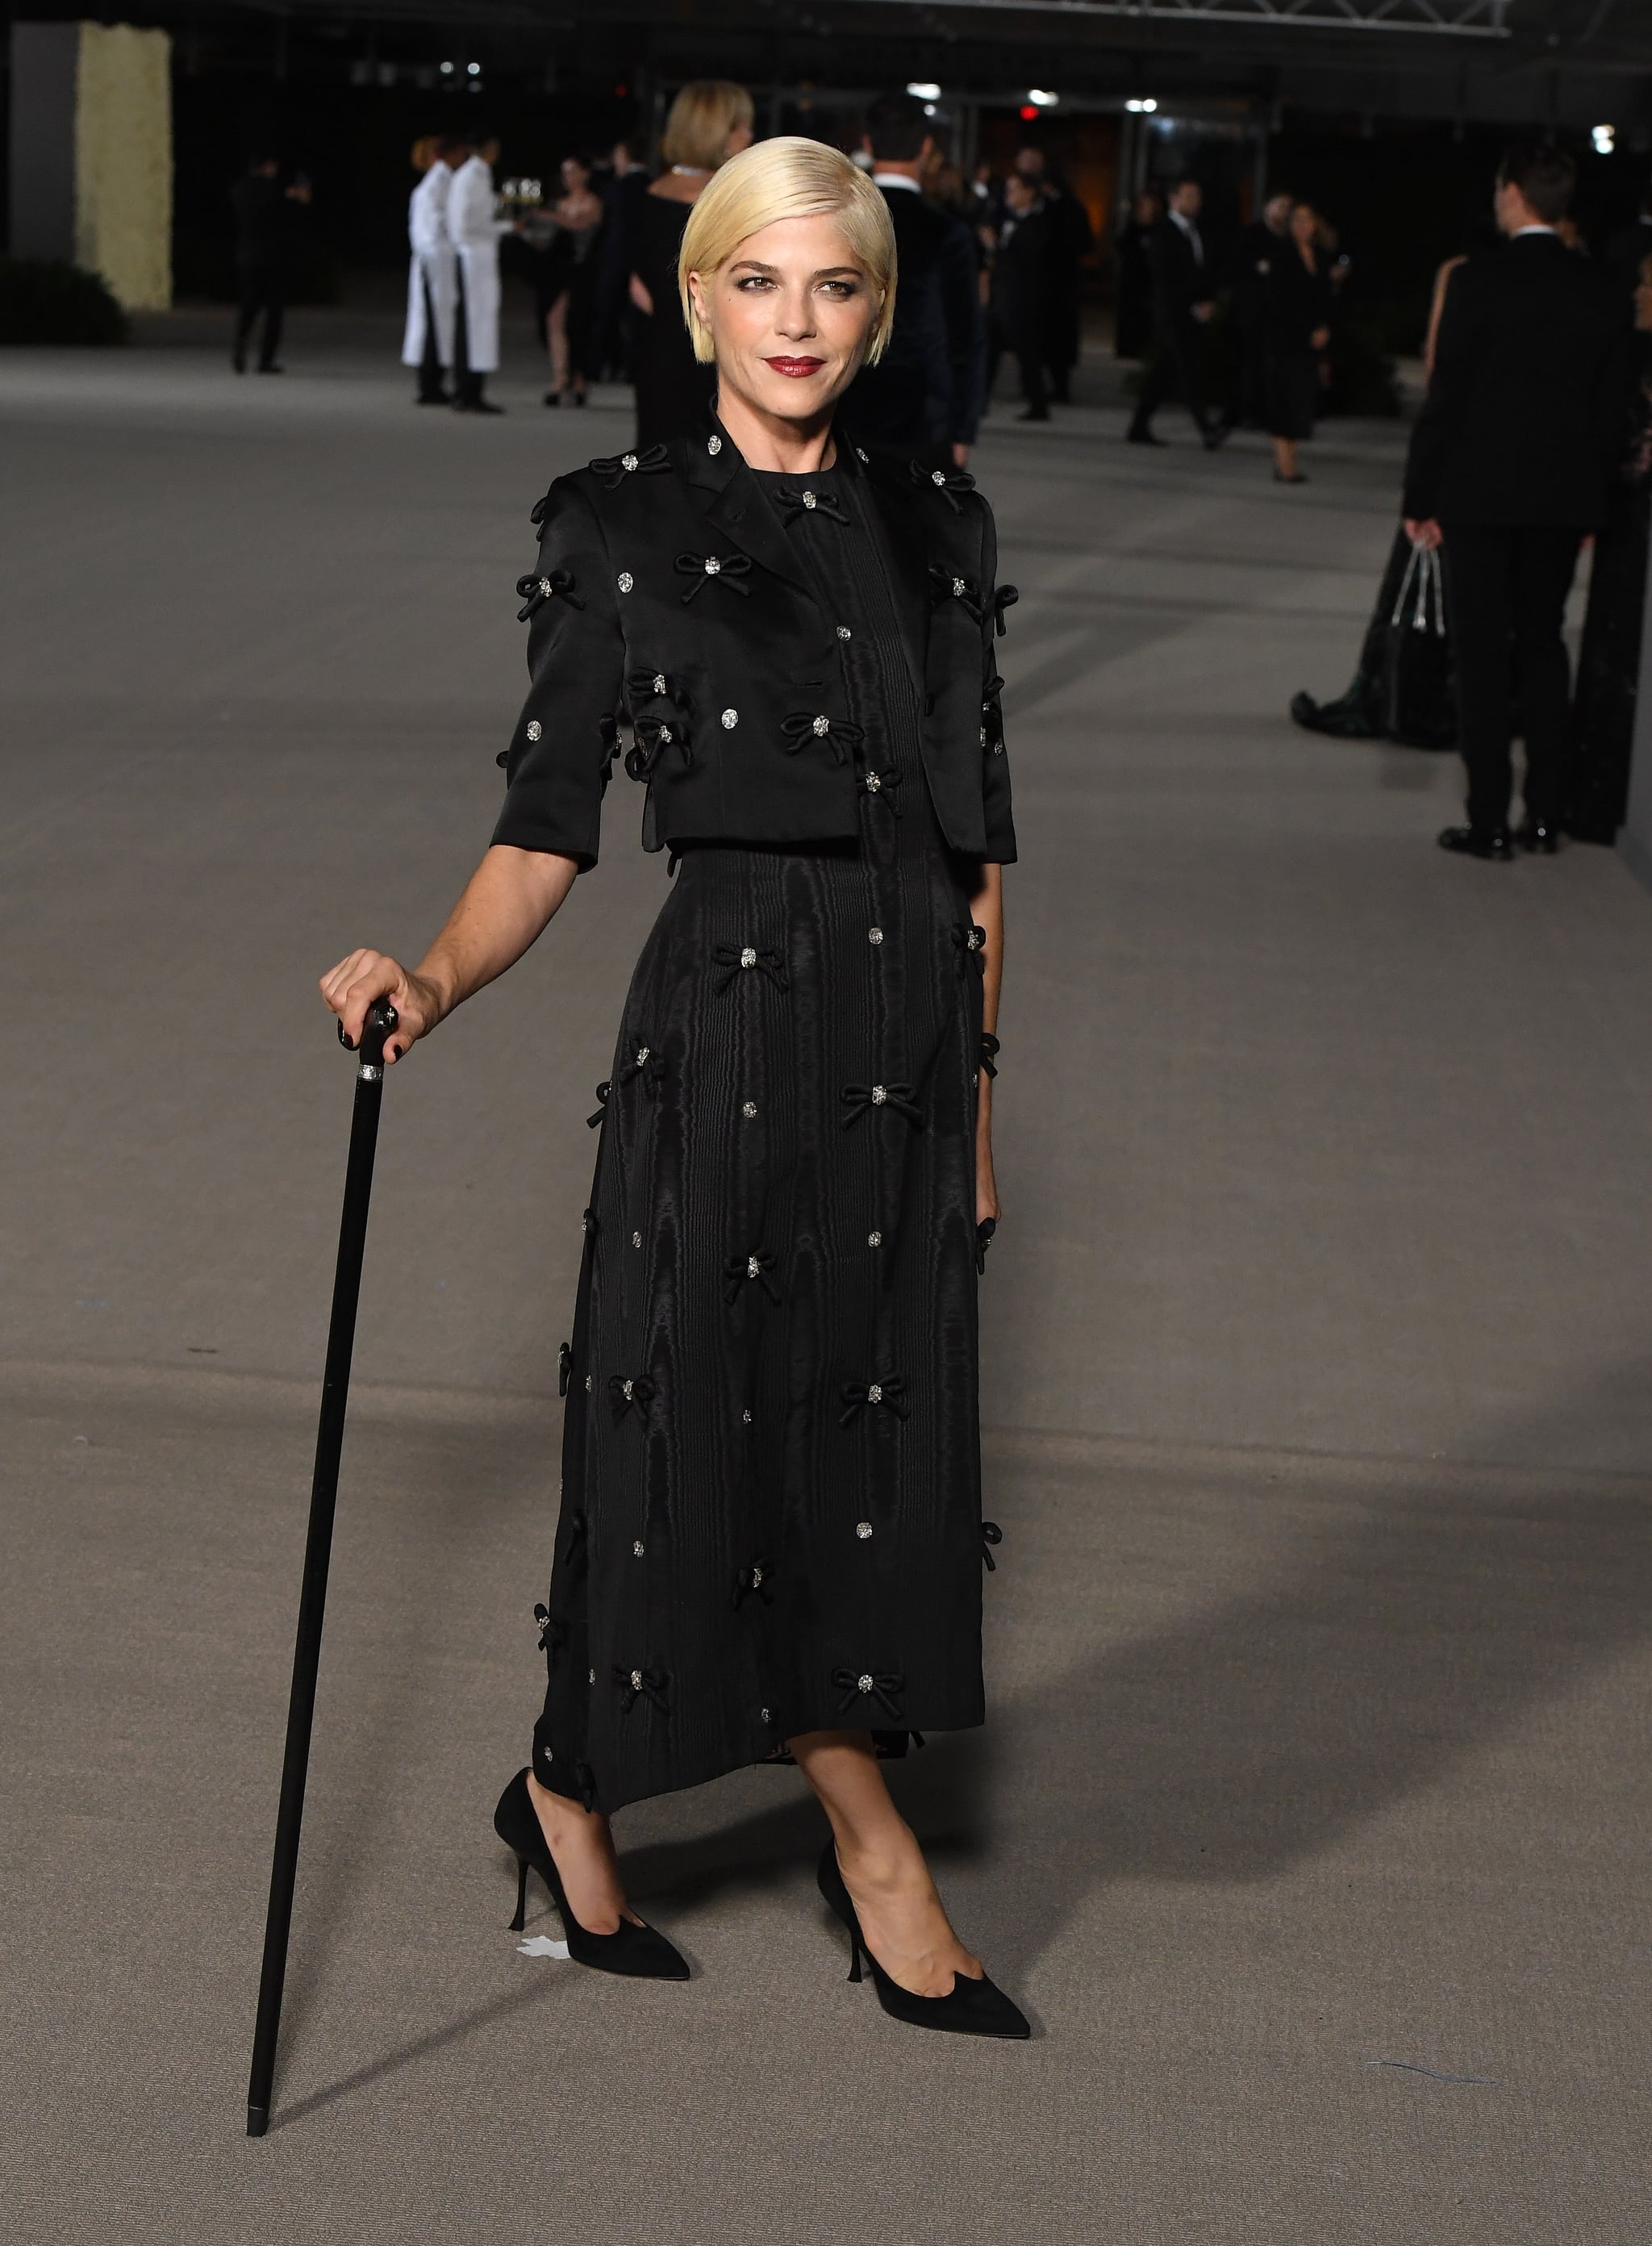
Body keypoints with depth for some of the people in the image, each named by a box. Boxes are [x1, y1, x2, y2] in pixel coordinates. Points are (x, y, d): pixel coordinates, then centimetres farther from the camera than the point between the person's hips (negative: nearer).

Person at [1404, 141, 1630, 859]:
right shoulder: (1600, 292, 2)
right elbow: (1610, 406, 5)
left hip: (1479, 492, -4)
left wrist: (1419, 496, -4)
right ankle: (1545, 814, 16)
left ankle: (1490, 821, 2)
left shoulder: (1479, 281, -11)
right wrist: (1591, 497, 13)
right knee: (1542, 645, 15)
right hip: (1563, 497, 4)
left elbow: (1446, 395, -11)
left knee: (1482, 653, 2)